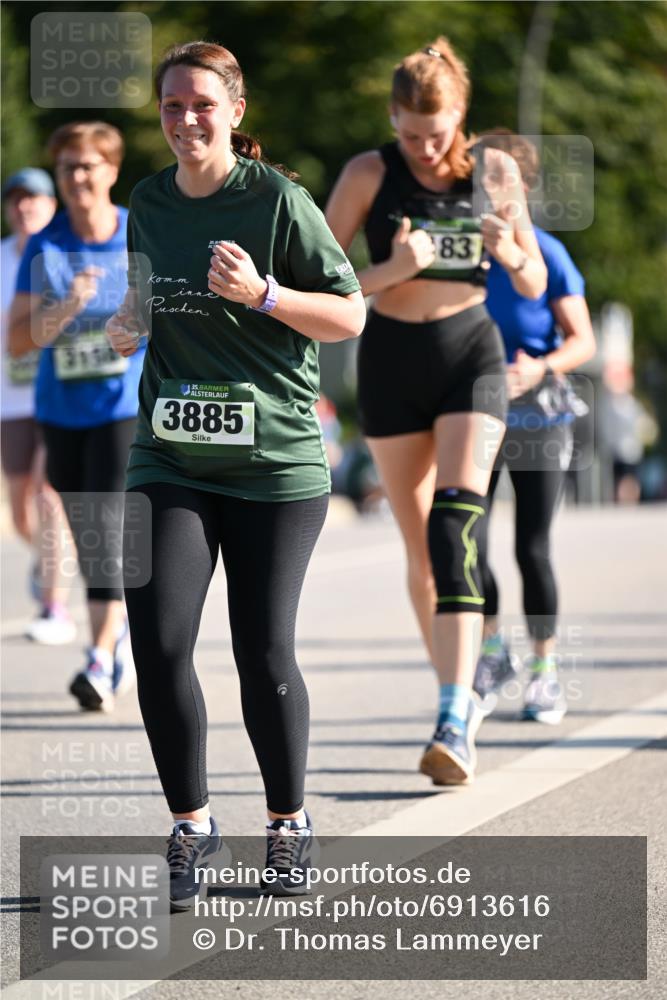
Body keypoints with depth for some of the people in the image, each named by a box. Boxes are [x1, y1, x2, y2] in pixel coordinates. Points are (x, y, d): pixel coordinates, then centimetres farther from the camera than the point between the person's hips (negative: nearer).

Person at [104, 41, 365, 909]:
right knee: (158, 641, -10)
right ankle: (190, 823, 6)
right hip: (171, 457, 4)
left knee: (264, 653, -2)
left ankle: (288, 822, 19)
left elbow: (349, 317, -6)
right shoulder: (148, 204, 9)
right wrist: (126, 326, 4)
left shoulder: (277, 199, -7)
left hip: (275, 462, -4)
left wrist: (261, 293, -20)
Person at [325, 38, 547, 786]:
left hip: (470, 353, -1)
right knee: (419, 546, 6)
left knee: (456, 525, -19)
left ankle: (454, 723, -27)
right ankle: (460, 695, 23)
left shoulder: (494, 172, 1)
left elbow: (534, 288, 7)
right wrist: (391, 271, -23)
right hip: (392, 359, 1)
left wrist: (510, 253, -16)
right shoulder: (369, 174, -4)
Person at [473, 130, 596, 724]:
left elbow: (583, 341, -7)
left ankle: (545, 670, 14)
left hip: (536, 418, -2)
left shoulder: (545, 254, -10)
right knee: (467, 541, -8)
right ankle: (492, 651, 16)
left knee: (532, 549, -2)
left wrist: (541, 368, -24)